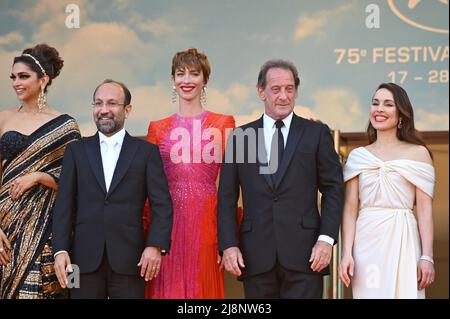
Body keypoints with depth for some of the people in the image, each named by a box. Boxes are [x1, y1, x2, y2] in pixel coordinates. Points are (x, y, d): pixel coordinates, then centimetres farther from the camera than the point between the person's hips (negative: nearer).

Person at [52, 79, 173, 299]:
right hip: (85, 260, 1)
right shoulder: (77, 150, 10)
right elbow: (64, 204, 5)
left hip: (129, 261, -1)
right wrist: (60, 250, -5)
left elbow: (162, 204, 0)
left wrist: (155, 246, -13)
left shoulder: (147, 151, 5)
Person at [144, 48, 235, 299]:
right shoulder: (158, 128, 10)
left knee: (205, 288, 5)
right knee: (168, 287, 6)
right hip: (168, 223, 2)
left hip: (206, 223, -1)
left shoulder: (223, 124, 5)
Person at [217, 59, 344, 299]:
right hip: (256, 257, 2)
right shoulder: (239, 137, 9)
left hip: (304, 254, -1)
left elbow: (333, 189, 4)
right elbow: (227, 198, 8)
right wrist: (228, 245, -3)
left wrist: (326, 239, -6)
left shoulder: (317, 133, 6)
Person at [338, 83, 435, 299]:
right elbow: (350, 208, 5)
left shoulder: (418, 153, 4)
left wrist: (427, 257, -8)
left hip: (403, 241, -2)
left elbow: (425, 210, -1)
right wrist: (346, 254, -5)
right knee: (368, 293, 4)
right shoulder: (357, 156, 10)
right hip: (366, 243, 2)